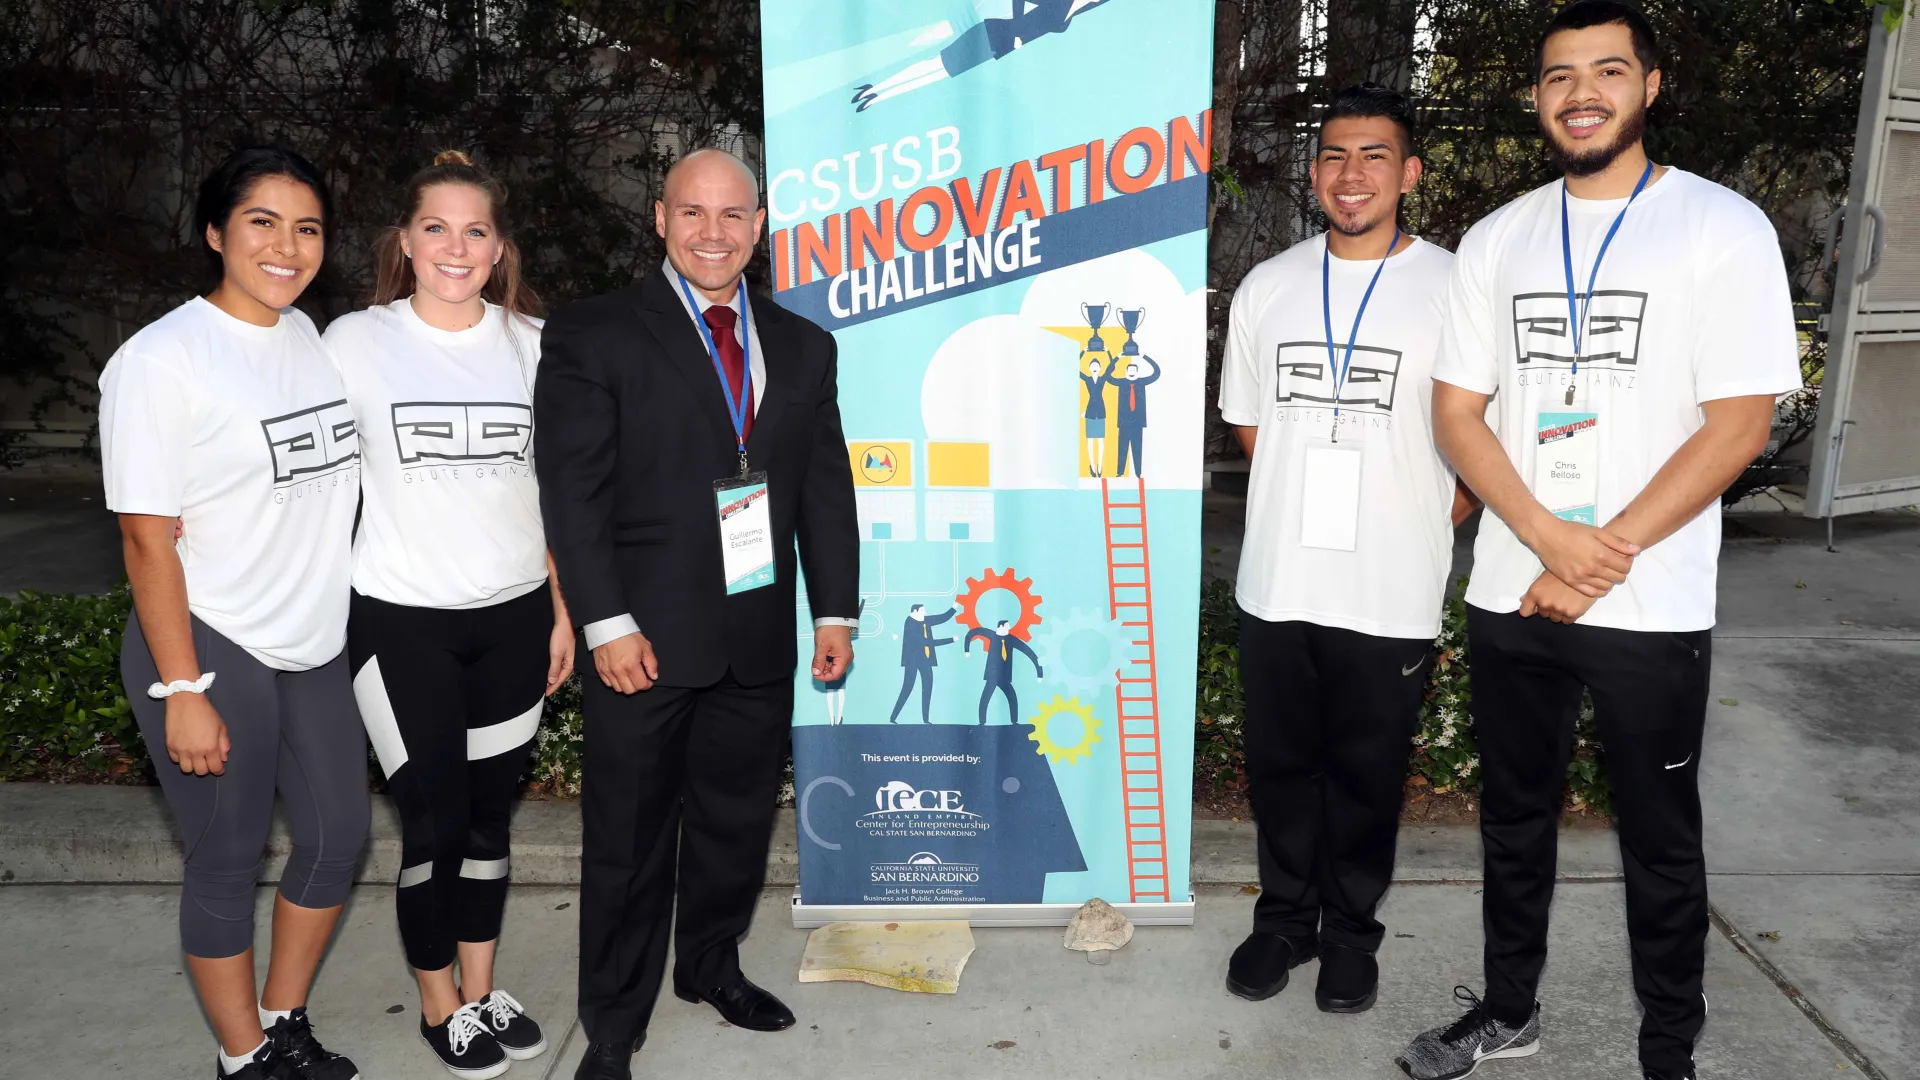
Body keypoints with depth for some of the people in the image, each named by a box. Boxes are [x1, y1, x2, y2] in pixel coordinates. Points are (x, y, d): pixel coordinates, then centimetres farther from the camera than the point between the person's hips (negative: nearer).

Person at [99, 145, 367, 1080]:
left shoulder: (316, 341, 6)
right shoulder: (161, 360, -13)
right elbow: (148, 540, -14)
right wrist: (182, 691, -16)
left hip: (316, 644, 6)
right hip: (211, 651, -6)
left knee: (338, 837, 13)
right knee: (228, 861, 7)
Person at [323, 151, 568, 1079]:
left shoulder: (532, 341, 4)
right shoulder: (355, 342, -2)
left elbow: (556, 488, 8)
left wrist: (564, 610, 7)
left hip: (513, 616, 2)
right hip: (400, 621, -2)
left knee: (490, 811, 12)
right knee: (434, 819, 3)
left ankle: (481, 991, 29)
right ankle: (439, 1005, 24)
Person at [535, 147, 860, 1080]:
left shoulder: (803, 347, 10)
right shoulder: (591, 337, -4)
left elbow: (826, 487, 11)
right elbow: (572, 492, -9)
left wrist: (835, 610, 7)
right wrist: (607, 623, -15)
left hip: (760, 639, 4)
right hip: (645, 637, -4)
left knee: (737, 818, 17)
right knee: (629, 838, 7)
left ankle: (711, 965, 40)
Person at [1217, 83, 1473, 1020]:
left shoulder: (1453, 289, -7)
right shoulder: (1267, 288, 6)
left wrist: (1423, 525, -3)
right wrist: (1299, 513, 9)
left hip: (1391, 594, -3)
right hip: (1276, 585, 3)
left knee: (1366, 774, 11)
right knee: (1279, 764, 14)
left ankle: (1351, 932, 31)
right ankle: (1284, 918, 33)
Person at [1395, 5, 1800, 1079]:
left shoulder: (1723, 228, -4)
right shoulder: (1497, 240, 6)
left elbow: (1738, 425, -10)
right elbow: (1456, 414, 2)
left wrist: (1602, 558, -14)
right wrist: (1551, 539, -13)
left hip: (1652, 610, -3)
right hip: (1509, 597, 4)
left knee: (1661, 840, 9)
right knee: (1515, 816, 16)